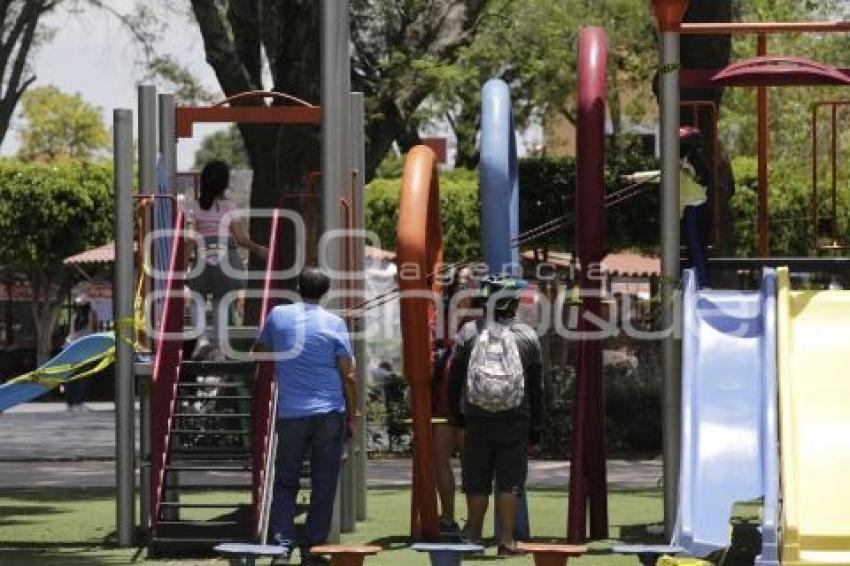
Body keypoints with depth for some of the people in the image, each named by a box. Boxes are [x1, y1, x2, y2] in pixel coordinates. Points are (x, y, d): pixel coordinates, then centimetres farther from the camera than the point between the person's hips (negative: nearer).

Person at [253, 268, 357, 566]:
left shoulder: (278, 315, 3)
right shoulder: (334, 323, -2)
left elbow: (259, 349, 21)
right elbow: (348, 375, -2)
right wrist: (351, 417, 6)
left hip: (290, 414, 1)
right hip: (330, 413, -1)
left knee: (285, 482, 9)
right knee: (323, 483, 5)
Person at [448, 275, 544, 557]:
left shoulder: (468, 333, -3)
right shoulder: (527, 336, -1)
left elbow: (454, 380, 3)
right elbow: (536, 389, 4)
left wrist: (458, 417, 14)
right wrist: (535, 433, 10)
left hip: (476, 420, 0)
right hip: (515, 422, 0)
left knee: (477, 483, 9)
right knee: (509, 482, 3)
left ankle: (474, 537, 15)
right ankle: (506, 541, 2)